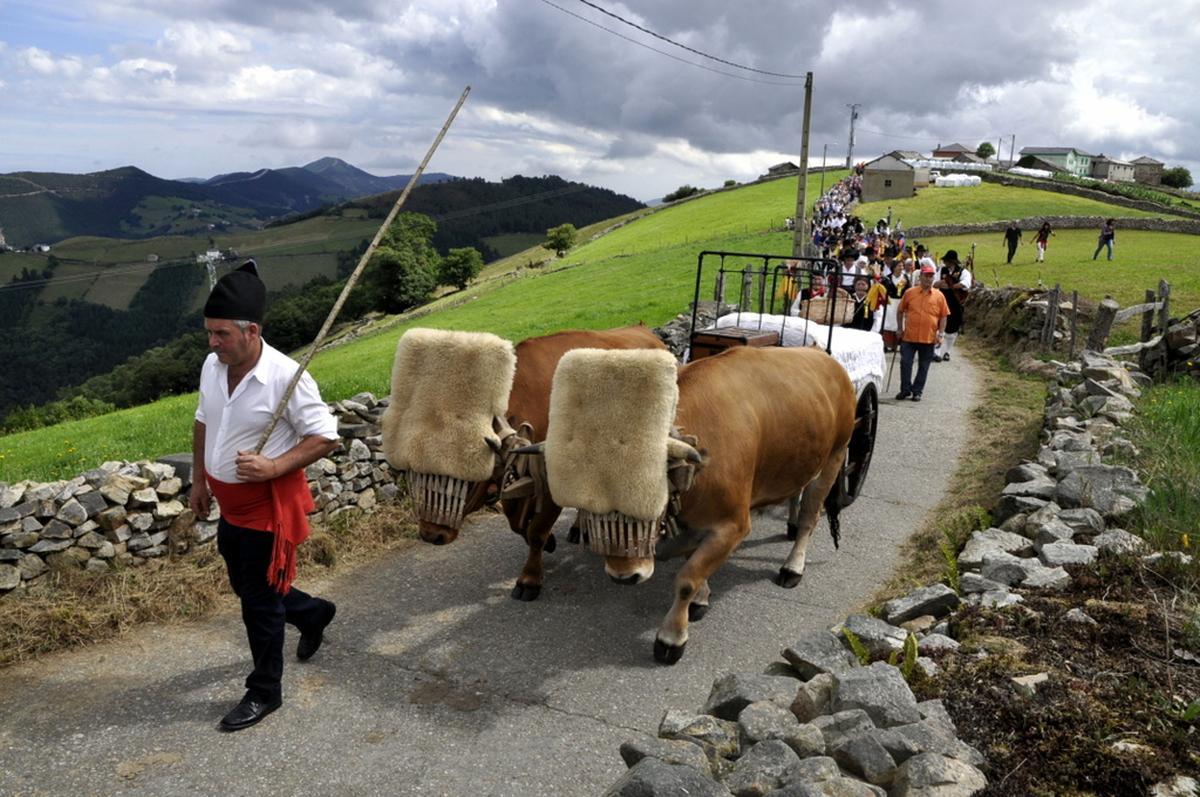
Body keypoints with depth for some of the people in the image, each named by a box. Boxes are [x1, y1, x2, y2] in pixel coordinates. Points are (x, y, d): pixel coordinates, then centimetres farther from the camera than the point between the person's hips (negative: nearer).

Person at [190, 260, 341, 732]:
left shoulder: (285, 376, -24)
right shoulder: (211, 366, -2)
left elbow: (326, 437, -19)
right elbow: (203, 423, 14)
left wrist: (273, 467, -29)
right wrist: (199, 480, 15)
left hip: (269, 505, -7)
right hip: (230, 504, 8)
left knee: (260, 601, 5)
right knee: (246, 586, 23)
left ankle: (264, 692, 25)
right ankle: (314, 613, 49)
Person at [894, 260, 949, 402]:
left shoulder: (939, 296, 2)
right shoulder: (909, 293, 1)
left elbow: (943, 316, 6)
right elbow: (900, 311, 9)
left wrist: (941, 333, -2)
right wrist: (900, 329, 5)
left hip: (929, 338, 0)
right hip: (909, 337, 0)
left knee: (923, 366, 7)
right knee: (905, 363, 0)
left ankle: (917, 391, 18)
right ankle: (905, 390, 13)